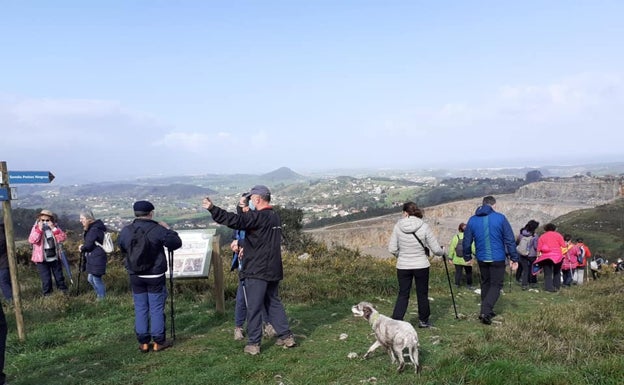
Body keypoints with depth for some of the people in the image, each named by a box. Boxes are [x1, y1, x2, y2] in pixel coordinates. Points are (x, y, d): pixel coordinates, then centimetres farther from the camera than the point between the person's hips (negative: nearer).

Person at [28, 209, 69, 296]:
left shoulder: (55, 227, 0)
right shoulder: (36, 228, -5)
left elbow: (63, 238, -12)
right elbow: (31, 240, -20)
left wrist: (53, 228, -20)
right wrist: (39, 229, -25)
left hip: (55, 257, 2)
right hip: (42, 259, -2)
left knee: (59, 276, 16)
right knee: (46, 279, 3)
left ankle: (63, 290, 31)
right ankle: (47, 294, 18)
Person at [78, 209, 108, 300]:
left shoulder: (94, 229, -21)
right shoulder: (92, 228, 12)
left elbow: (88, 245, -17)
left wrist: (82, 248, 1)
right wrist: (83, 247, 2)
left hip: (97, 259, -10)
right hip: (92, 258, 10)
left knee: (96, 279, 0)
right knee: (90, 279, 19)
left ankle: (102, 299, 14)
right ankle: (100, 295, 33)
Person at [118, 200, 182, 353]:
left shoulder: (126, 231, -2)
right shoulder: (158, 229, -14)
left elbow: (121, 248, 15)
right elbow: (176, 243, -6)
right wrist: (168, 229, 6)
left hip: (135, 276, 3)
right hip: (155, 276, -3)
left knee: (140, 308, 11)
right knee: (157, 308, 5)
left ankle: (143, 343, 16)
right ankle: (159, 342, 12)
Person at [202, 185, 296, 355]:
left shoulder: (258, 216, -16)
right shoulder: (275, 217, 13)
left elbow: (235, 220, -26)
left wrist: (212, 209, -25)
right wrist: (242, 244, 18)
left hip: (257, 271, -8)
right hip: (273, 270, 8)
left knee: (254, 307, 0)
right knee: (274, 303, 18)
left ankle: (253, 344, 7)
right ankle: (286, 336, 20)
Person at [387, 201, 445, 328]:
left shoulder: (398, 226, -8)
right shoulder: (424, 227, -11)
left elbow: (392, 249, -6)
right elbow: (436, 249, -7)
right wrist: (443, 252, 16)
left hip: (403, 266, 1)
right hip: (421, 266, -1)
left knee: (403, 294, 9)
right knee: (422, 294, 15)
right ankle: (423, 320, 30)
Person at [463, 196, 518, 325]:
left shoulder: (472, 220, 1)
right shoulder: (500, 218, -8)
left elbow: (466, 241, 6)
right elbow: (510, 239, -8)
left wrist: (467, 256, 20)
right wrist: (514, 258, -1)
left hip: (481, 258, 3)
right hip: (498, 258, -3)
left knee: (485, 284, 19)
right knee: (496, 285, 5)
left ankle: (486, 311, 24)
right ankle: (485, 311, -10)